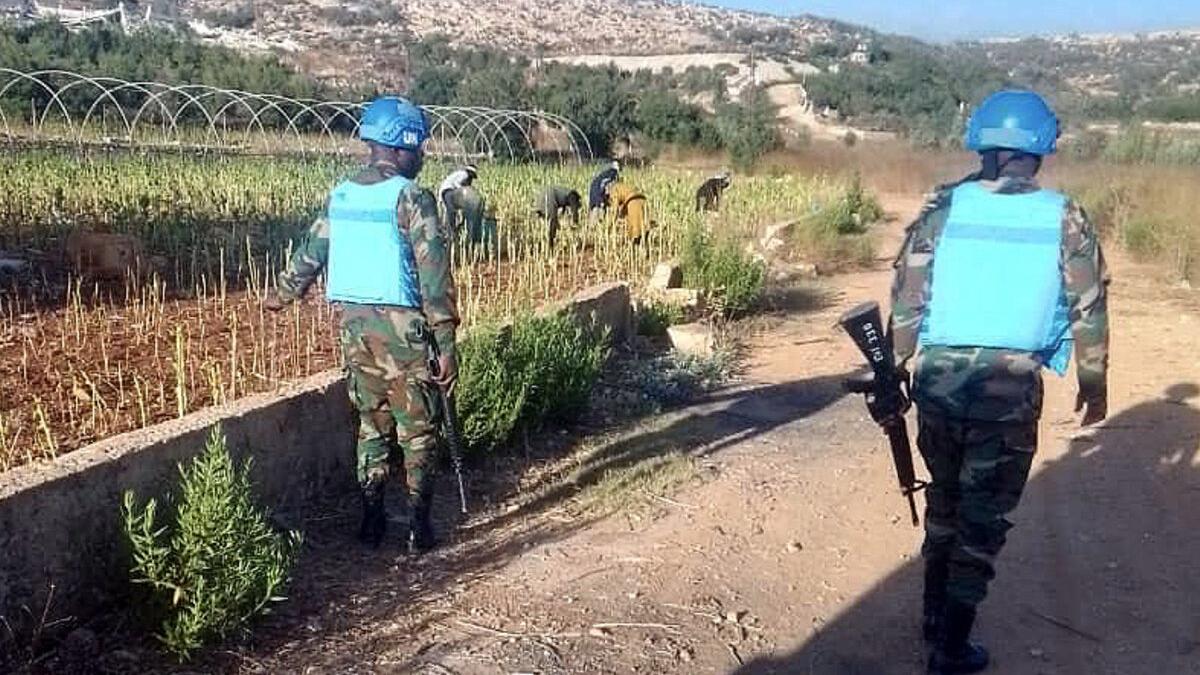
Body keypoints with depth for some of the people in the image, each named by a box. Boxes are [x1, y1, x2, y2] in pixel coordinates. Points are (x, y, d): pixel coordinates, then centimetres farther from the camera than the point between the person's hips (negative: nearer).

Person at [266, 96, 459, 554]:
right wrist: (446, 342, -14)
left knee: (372, 422, 17)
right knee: (416, 429, 6)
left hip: (354, 322, 6)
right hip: (402, 325, -5)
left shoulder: (341, 196, 8)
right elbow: (433, 273, -16)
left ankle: (372, 520, 21)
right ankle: (418, 526, 10)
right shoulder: (411, 198, -11)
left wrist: (284, 295, 37)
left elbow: (311, 252, 19)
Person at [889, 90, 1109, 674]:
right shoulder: (1064, 220, -1)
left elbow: (906, 297, -2)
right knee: (983, 515, 9)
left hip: (938, 377, 2)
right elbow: (1089, 310, 3)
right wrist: (1094, 384, 15)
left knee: (944, 500, 21)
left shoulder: (944, 207, 0)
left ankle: (935, 615, 35)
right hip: (1011, 387, -2)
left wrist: (893, 370, 8)